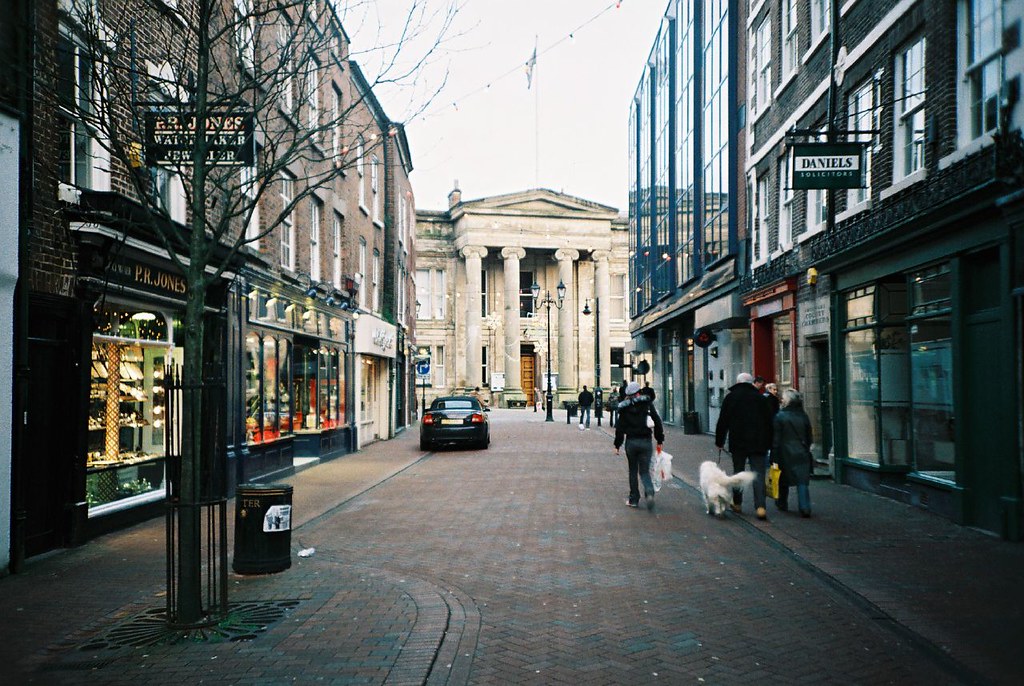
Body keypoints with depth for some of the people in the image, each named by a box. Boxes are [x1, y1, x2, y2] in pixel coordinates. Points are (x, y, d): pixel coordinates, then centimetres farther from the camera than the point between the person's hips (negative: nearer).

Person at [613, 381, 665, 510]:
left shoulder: (624, 407, -1)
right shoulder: (647, 403, -1)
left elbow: (620, 427, 0)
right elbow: (657, 422, -1)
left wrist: (617, 445, 7)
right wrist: (659, 440, 6)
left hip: (631, 442, 0)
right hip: (646, 441, 0)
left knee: (633, 471, 14)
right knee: (645, 471, 6)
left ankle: (634, 499, 16)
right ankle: (649, 492, -21)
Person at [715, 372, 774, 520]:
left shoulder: (730, 397, 2)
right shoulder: (760, 398, 4)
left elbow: (722, 422, 1)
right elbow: (769, 422, 6)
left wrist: (719, 441, 9)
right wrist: (769, 443, 13)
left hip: (737, 443, 0)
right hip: (758, 444, 0)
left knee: (738, 472, 14)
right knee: (758, 474, -2)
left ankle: (737, 503, 21)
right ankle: (760, 506, -14)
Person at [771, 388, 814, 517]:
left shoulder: (780, 416, -9)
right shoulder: (803, 416, 4)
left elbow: (776, 439, -9)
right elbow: (809, 437, 12)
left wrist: (774, 458, -6)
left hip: (786, 454, -3)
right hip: (802, 453, 3)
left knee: (784, 481, 14)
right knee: (803, 481, 0)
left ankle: (782, 504, 29)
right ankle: (805, 508, -11)